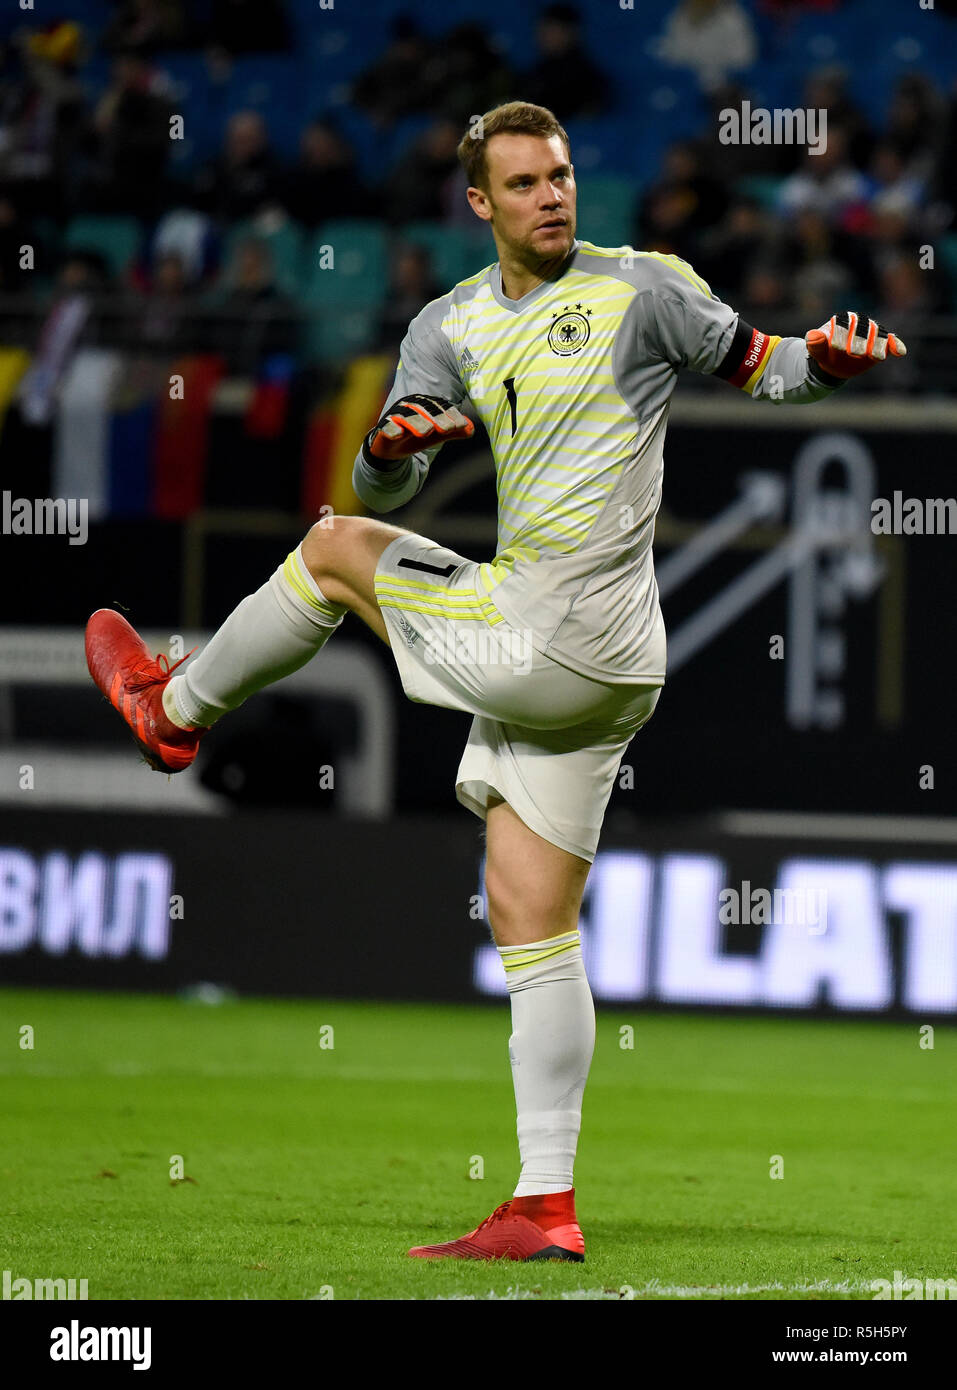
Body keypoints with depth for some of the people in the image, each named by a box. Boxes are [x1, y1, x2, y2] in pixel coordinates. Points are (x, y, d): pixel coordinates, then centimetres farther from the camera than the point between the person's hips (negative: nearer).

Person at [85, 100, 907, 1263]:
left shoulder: (641, 288, -2)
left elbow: (758, 368, 6)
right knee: (532, 930, 6)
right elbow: (382, 490, 8)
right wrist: (391, 444, -16)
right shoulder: (452, 326, 14)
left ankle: (172, 709, 30)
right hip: (587, 675, 7)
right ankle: (545, 1208, 6)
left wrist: (823, 360, -17)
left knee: (333, 553, 8)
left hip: (549, 643, -7)